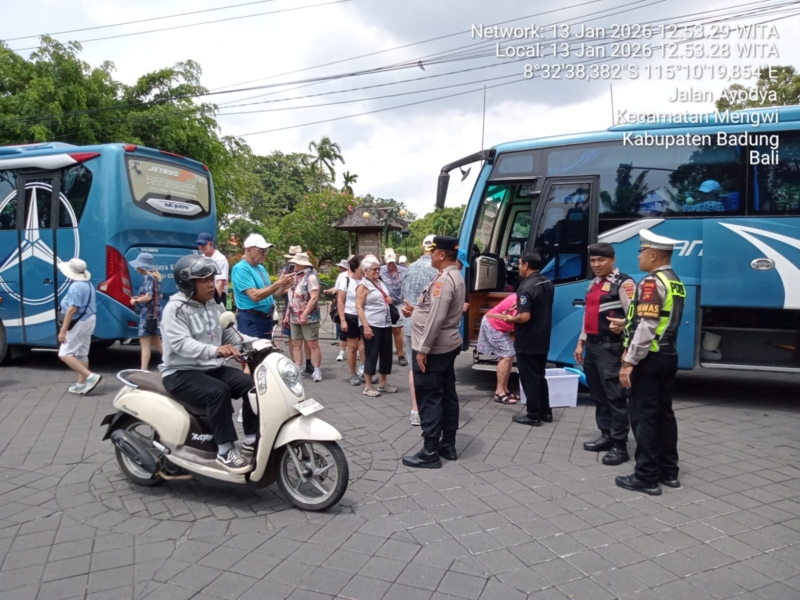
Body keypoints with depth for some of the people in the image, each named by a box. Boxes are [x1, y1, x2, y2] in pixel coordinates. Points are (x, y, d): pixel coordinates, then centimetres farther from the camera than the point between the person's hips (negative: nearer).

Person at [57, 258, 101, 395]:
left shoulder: (75, 286, -20)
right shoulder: (88, 284, 11)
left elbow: (72, 309, -24)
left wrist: (63, 330, -22)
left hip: (79, 323, -10)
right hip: (89, 320, 10)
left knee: (65, 354, -5)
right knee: (82, 354, 14)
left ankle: (91, 376, -13)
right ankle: (81, 384, 17)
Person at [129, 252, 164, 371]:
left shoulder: (148, 277, -14)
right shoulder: (155, 276, 13)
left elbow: (148, 296, -22)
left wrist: (135, 301, -7)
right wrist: (140, 297, 16)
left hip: (148, 313, -9)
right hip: (155, 313, 9)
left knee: (145, 344, -6)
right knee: (156, 343, 17)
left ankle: (143, 371, -6)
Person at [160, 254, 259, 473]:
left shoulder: (214, 306, 11)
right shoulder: (175, 309, -14)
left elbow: (229, 335, 13)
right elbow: (181, 344, -29)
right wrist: (215, 350, -46)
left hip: (212, 368, 7)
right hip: (181, 373, -7)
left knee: (252, 384, -14)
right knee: (219, 392, -34)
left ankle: (252, 440, -2)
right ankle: (225, 451, -24)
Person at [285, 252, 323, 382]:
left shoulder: (311, 276, -11)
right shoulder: (297, 276, 14)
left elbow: (314, 297, -19)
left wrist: (304, 315, -22)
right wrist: (287, 315, 16)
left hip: (308, 318, -8)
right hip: (295, 318, 9)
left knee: (312, 345, -4)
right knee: (296, 344, 9)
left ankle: (317, 371, 2)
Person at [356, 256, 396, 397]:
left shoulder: (380, 282, 14)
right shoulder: (363, 285, -8)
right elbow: (359, 307, -15)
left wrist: (389, 300, 5)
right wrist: (366, 326, -23)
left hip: (386, 324, 8)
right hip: (372, 326, -8)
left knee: (386, 354, 11)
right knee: (371, 355, -2)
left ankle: (383, 383, 23)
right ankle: (368, 387, 7)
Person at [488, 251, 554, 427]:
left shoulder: (527, 287, -23)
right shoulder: (548, 283, 7)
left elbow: (525, 317, -28)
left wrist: (511, 318, -9)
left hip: (527, 342, -9)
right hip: (542, 339, 9)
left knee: (529, 379, 3)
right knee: (540, 376, 19)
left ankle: (534, 415, 11)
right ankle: (546, 412, 26)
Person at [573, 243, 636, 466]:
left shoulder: (623, 283, -9)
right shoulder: (593, 284, 17)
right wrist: (581, 343, 21)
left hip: (610, 347, -9)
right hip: (591, 346, 9)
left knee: (615, 396, -4)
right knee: (598, 395, 15)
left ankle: (619, 445, 3)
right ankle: (606, 436, 27)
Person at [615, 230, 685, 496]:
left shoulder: (652, 282, -17)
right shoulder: (675, 283, 13)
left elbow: (647, 328, -24)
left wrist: (629, 362, -21)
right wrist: (627, 323, 25)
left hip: (649, 358, -10)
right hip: (668, 356, 10)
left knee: (643, 415, -3)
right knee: (664, 413, 15)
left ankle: (647, 477, 3)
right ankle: (669, 472, 24)